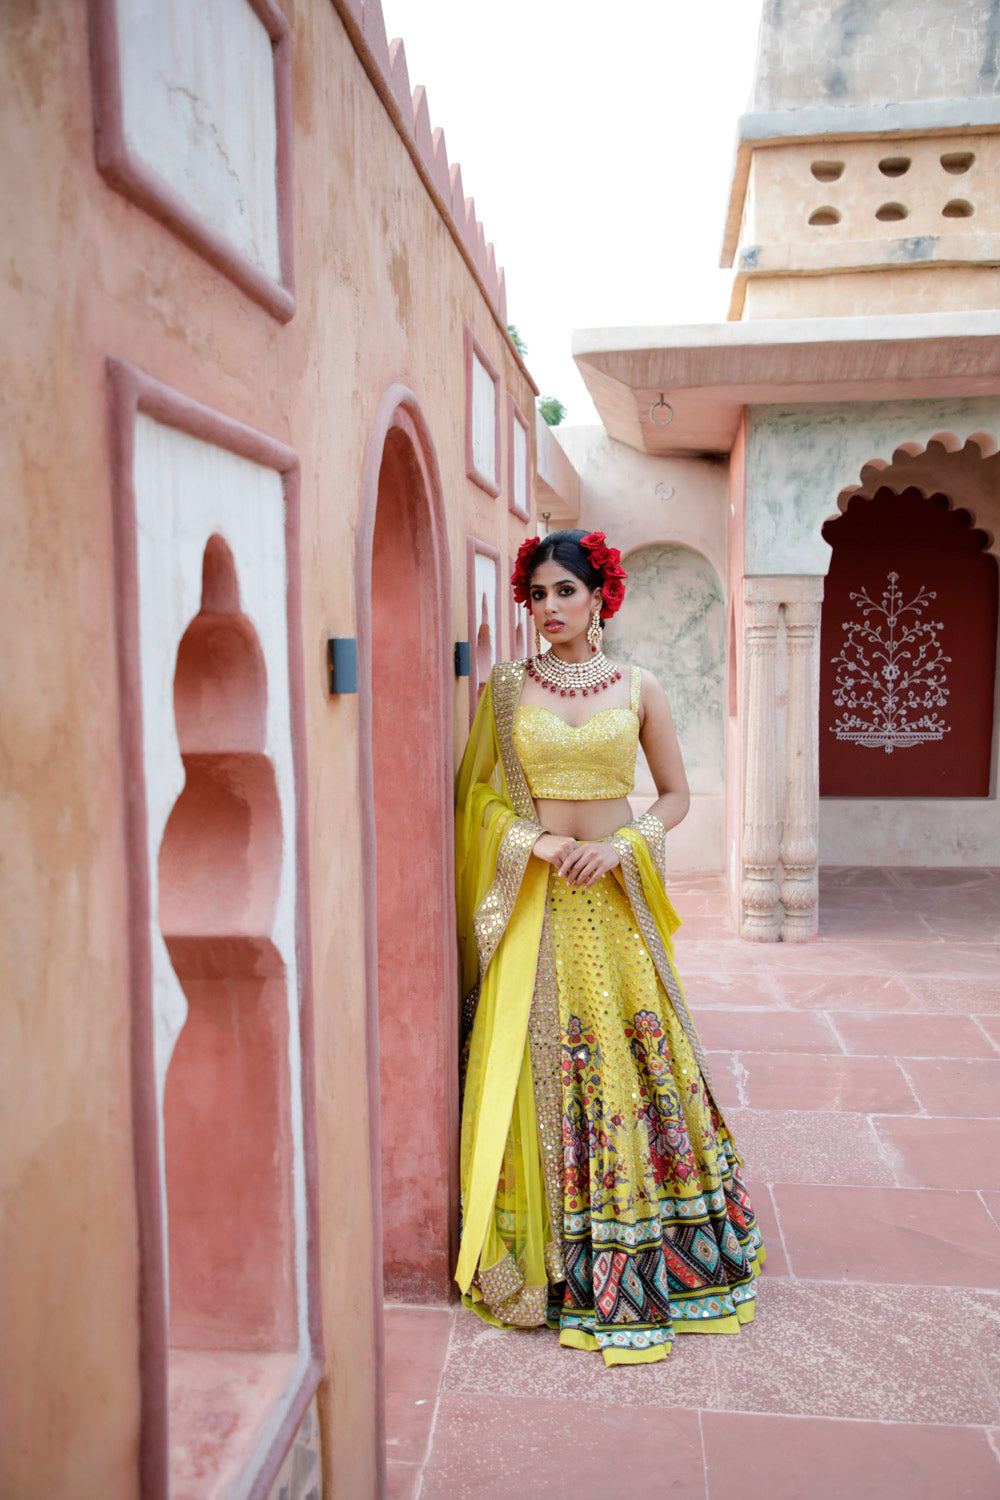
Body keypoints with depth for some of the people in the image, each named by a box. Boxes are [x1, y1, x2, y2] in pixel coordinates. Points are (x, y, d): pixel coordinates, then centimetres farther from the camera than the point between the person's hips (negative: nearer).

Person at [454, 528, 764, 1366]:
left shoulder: (638, 690, 4)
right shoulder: (506, 690, 4)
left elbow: (677, 796, 8)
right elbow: (478, 794, 6)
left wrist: (620, 846, -9)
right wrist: (535, 841, -11)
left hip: (614, 897, 0)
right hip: (532, 901, 0)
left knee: (634, 1054, 3)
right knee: (539, 1065, 2)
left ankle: (639, 1252, 23)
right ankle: (549, 1255, 20)